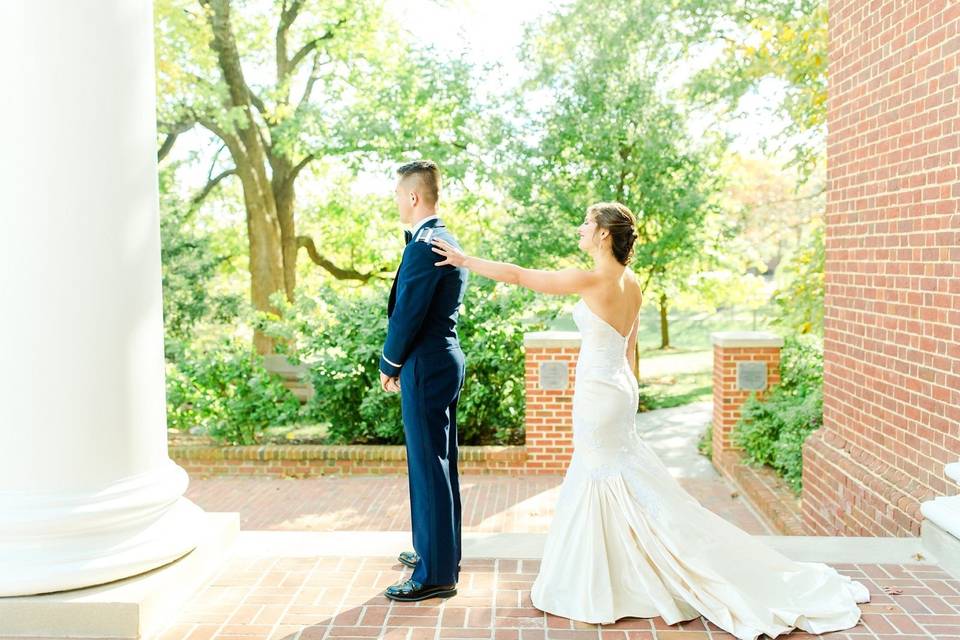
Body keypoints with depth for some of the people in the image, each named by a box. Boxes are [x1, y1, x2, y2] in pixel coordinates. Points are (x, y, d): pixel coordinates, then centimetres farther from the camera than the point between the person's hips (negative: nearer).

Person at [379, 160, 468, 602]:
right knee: (438, 462, 19)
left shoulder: (425, 245, -18)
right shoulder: (446, 241, 14)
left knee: (429, 466, -4)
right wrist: (402, 362, 13)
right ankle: (439, 547, 34)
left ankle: (436, 573, 4)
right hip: (444, 361, 10)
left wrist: (389, 365, -4)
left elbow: (408, 313, -19)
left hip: (426, 367, -10)